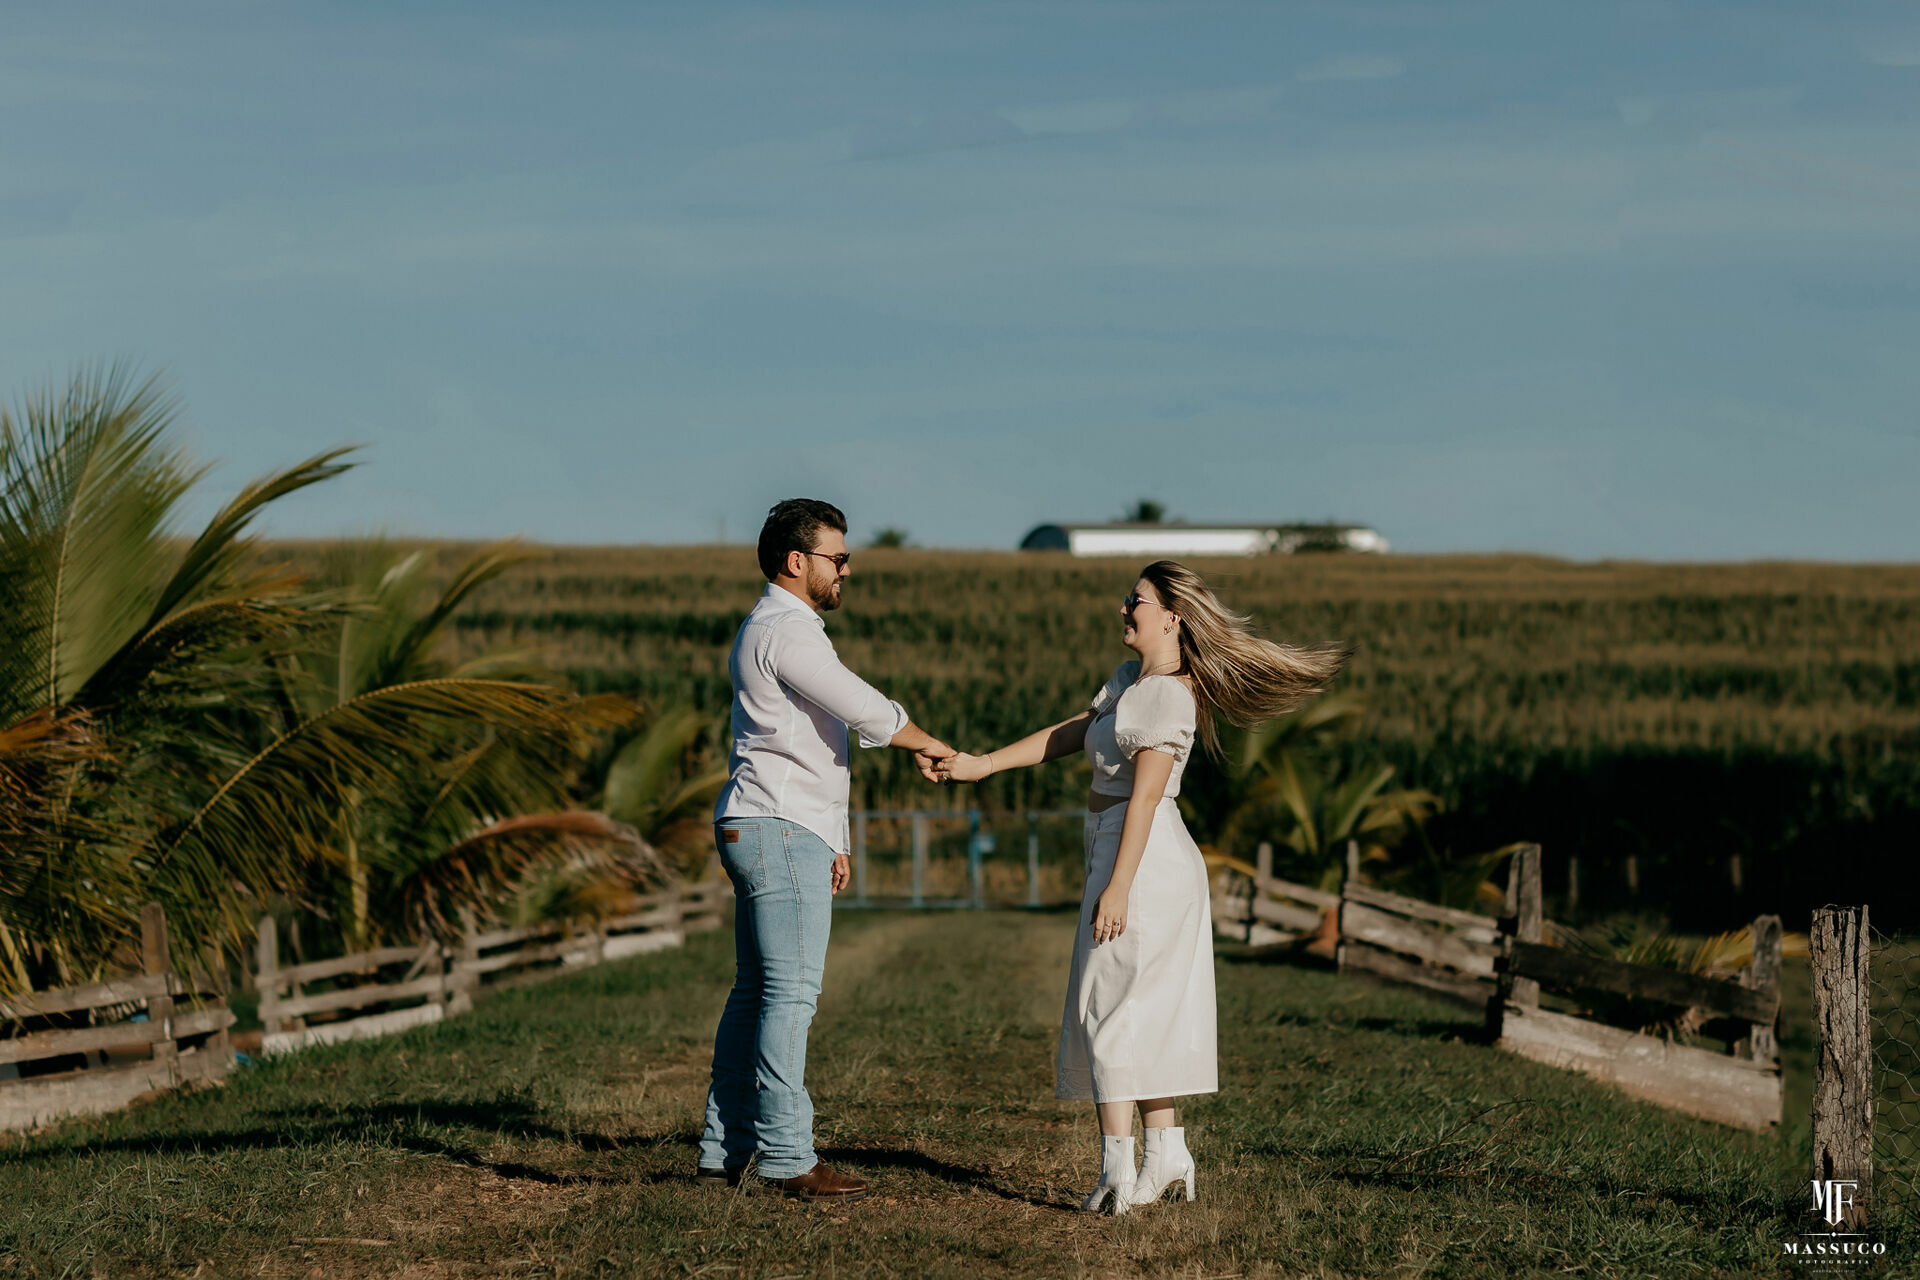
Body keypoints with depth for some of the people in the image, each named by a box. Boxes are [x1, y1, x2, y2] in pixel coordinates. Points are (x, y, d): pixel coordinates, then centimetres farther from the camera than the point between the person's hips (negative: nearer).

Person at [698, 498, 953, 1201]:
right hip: (781, 832, -11)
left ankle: (725, 1150, 11)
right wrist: (926, 745, 2)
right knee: (790, 992, -11)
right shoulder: (786, 631, -13)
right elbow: (869, 713, -17)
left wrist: (828, 842, 25)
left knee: (756, 991, 10)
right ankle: (787, 1156, -11)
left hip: (761, 830, 11)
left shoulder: (774, 629, 22)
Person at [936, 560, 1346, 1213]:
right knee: (1149, 1013, 14)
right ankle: (1167, 1155, 19)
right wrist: (983, 765, 12)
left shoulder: (1169, 696, -17)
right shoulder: (1131, 678, 12)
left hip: (1141, 861, -10)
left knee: (1108, 1011, -5)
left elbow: (1145, 797, -21)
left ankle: (1118, 1172, -6)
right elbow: (1070, 733, 16)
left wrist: (1117, 886, -23)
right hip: (1163, 866, 10)